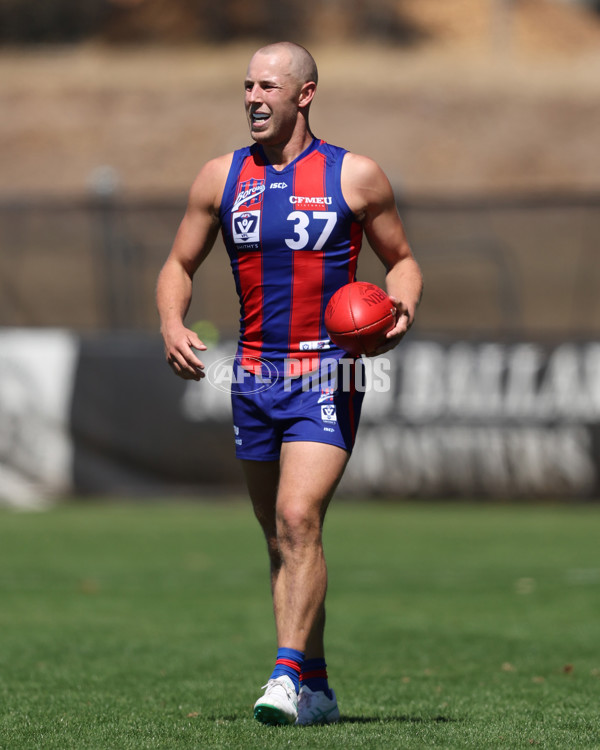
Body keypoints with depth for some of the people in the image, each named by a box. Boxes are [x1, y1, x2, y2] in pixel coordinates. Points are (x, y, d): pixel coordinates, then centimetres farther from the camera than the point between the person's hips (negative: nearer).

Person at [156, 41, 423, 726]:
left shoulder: (355, 176, -2)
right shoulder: (221, 178, 7)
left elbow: (401, 259, 10)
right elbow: (179, 265, 14)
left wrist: (401, 310, -11)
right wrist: (172, 323, -6)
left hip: (327, 377, -4)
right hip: (254, 378, 4)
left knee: (298, 521, -20)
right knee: (280, 539, 9)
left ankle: (288, 675, -23)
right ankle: (317, 689, 18)